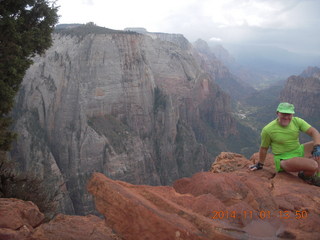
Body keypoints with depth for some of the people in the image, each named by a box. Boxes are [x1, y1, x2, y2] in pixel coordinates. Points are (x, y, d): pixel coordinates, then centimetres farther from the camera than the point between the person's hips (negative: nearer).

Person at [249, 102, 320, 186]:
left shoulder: (297, 121, -4)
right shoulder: (268, 130, -15)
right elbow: (264, 148, -3)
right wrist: (260, 164, 9)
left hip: (299, 151, 6)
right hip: (284, 160, -6)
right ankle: (305, 176, 9)